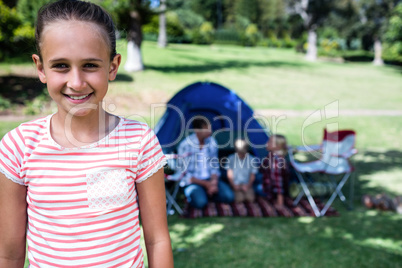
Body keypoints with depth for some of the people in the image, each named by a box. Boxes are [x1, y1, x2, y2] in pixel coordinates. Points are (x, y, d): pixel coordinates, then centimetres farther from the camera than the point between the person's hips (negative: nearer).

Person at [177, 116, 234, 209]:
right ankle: (191, 194, 0)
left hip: (210, 180, 5)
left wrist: (214, 182, -14)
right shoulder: (185, 145, -16)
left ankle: (207, 193, 4)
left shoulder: (212, 142, -1)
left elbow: (214, 166, 6)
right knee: (200, 202, -33)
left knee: (229, 196, -18)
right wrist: (205, 184, -16)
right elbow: (185, 174, -13)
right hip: (192, 181, -4)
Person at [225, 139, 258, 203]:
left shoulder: (251, 159, -2)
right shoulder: (231, 159, -2)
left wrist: (248, 186, -11)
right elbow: (229, 174, 1)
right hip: (236, 185, -1)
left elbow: (253, 175, 1)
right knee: (239, 199, -22)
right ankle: (238, 193, 8)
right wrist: (234, 185, -9)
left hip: (247, 185, 1)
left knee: (250, 198, -20)